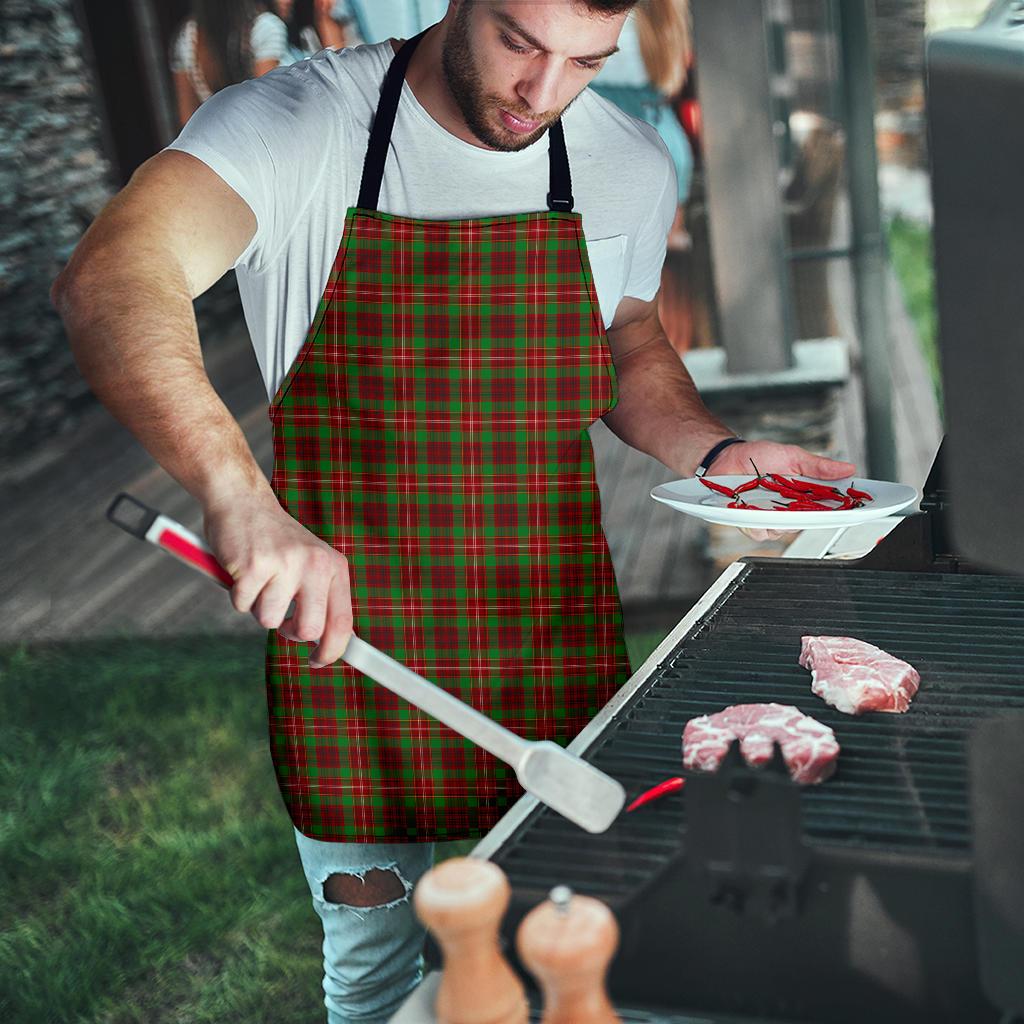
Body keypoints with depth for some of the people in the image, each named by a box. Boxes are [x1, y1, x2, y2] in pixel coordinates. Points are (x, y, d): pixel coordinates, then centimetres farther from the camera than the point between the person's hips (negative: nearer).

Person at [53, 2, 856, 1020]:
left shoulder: (630, 165, -1)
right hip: (343, 632, -2)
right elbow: (109, 282, -32)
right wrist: (239, 495, -48)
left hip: (556, 648, 3)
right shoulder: (296, 124, -15)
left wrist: (716, 452, -3)